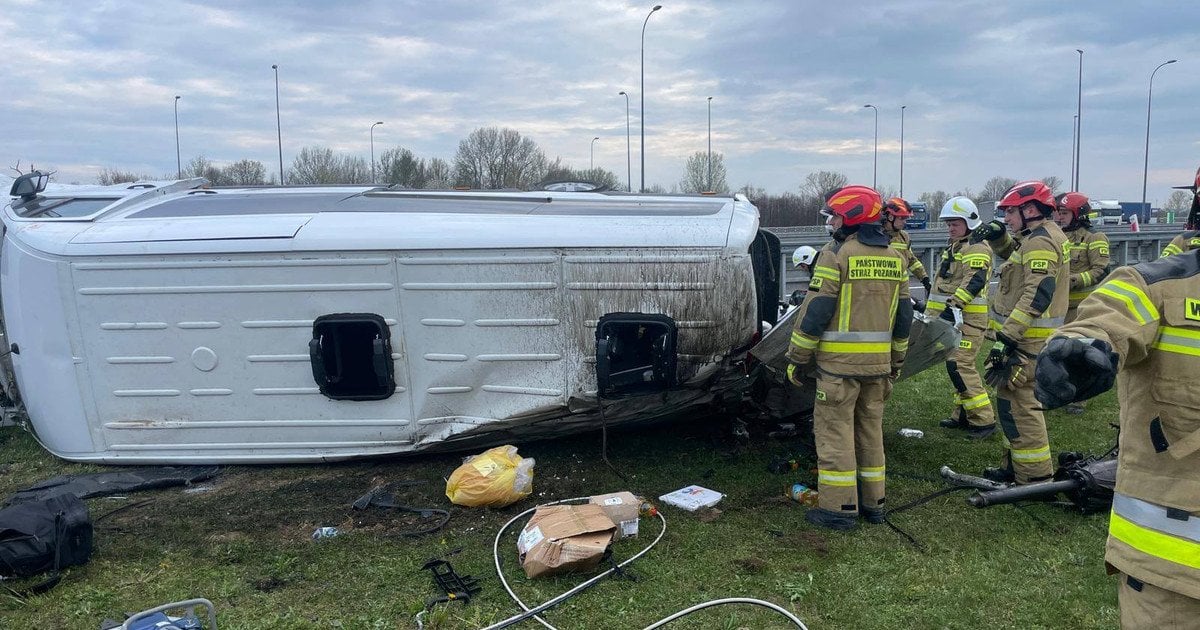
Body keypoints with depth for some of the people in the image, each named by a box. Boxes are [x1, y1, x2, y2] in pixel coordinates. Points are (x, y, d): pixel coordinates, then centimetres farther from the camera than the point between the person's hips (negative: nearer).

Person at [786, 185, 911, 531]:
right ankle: (872, 502, 25)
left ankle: (839, 508, 5)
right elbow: (903, 316, 14)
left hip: (839, 361, -7)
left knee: (835, 432, 1)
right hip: (878, 363, 7)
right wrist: (897, 360, 23)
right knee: (870, 430, 17)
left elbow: (815, 311, -13)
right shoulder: (895, 257, 10)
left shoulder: (837, 254, -11)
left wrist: (797, 357, -5)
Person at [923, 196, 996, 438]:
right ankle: (963, 415, 22)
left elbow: (974, 282, -24)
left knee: (960, 366, -15)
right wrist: (931, 309, 26)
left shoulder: (977, 247, -11)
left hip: (968, 317, -10)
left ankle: (983, 420, -10)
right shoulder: (955, 247, 21)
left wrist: (954, 305, -31)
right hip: (954, 317, 10)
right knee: (958, 364, 13)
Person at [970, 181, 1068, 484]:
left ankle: (1035, 476, -1)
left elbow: (1037, 296, -25)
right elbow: (1013, 254, 34)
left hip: (1026, 341, -11)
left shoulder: (1040, 242, -17)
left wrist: (1007, 335, -27)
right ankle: (1016, 466, 29)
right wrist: (998, 237, 13)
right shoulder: (1036, 237, 15)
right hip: (1026, 338, 11)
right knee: (1016, 402, 18)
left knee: (1017, 405, -8)